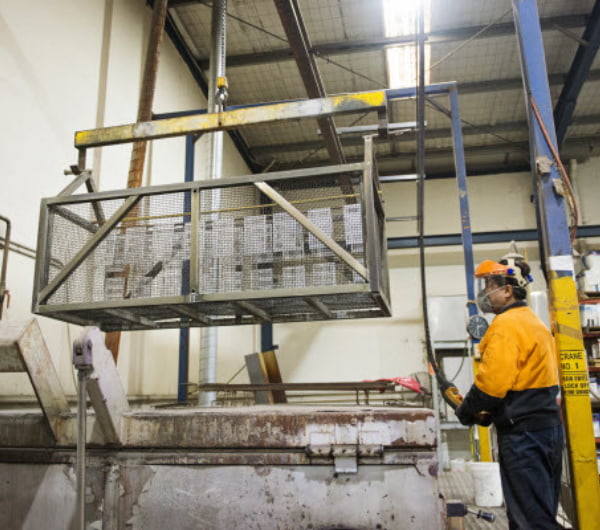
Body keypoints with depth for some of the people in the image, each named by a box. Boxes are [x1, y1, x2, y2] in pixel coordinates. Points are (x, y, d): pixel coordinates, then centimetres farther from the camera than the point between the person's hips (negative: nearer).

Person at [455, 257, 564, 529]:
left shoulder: (506, 325, -15)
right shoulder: (536, 323, 17)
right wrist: (489, 414, 15)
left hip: (523, 433, -10)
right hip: (548, 425, 10)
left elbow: (492, 382, -22)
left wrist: (466, 411, -4)